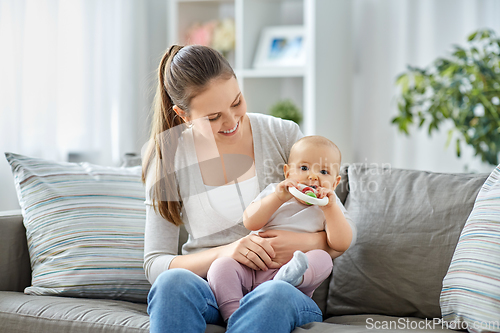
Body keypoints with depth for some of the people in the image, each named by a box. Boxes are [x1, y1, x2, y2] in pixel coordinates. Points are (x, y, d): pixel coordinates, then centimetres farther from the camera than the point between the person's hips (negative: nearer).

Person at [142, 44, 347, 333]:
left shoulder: (283, 135, 0)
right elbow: (155, 264, -2)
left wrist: (306, 242, -19)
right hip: (208, 293, 1)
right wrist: (224, 253, -19)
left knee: (275, 294, -37)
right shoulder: (168, 158, 1)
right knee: (173, 282, -35)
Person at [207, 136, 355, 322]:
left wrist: (330, 207, -13)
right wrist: (278, 198, -12)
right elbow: (250, 222, -1)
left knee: (322, 259, -28)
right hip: (251, 268, 2)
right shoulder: (273, 192, 16)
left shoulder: (330, 207, 13)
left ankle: (289, 278, -53)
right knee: (221, 266, -23)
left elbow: (341, 244, -4)